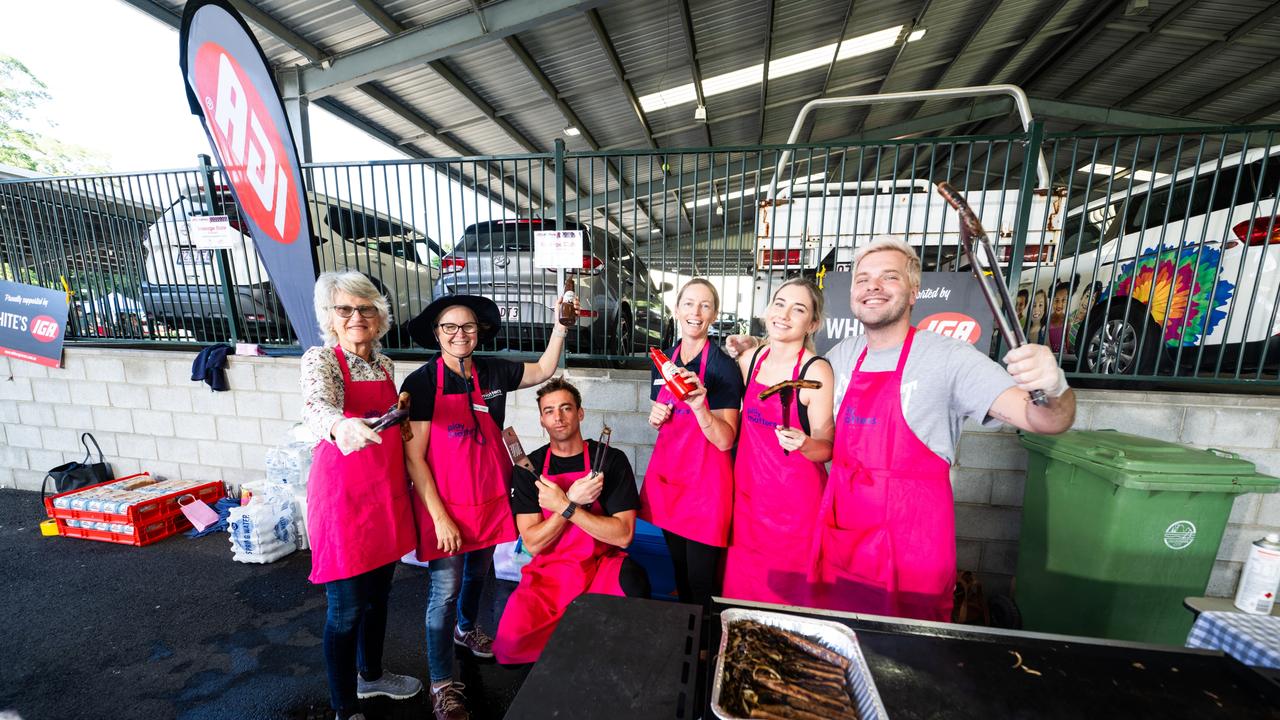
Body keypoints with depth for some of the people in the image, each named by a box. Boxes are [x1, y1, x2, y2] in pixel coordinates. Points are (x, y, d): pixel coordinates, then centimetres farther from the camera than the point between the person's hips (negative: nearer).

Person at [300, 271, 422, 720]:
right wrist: (339, 426, -55)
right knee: (347, 607, 7)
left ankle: (371, 675, 45)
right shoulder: (320, 359, -10)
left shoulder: (383, 363, 8)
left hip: (387, 493, 7)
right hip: (343, 494, -6)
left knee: (378, 593, 22)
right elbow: (316, 408, -32)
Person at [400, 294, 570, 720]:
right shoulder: (421, 383, -15)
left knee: (477, 572, 25)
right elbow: (413, 458, -14)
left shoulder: (493, 372, -4)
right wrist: (439, 516, -15)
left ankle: (467, 629, 56)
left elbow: (543, 370, 10)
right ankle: (442, 684, 31)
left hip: (490, 498, 5)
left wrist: (561, 325, -2)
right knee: (445, 592, 6)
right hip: (443, 504, -4)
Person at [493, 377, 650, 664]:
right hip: (549, 571, 2)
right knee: (511, 638, -24)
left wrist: (564, 507, -19)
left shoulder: (610, 459, -7)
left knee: (633, 581, -32)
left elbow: (623, 535, -13)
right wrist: (573, 500, -19)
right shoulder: (529, 468, -1)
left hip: (602, 566, -1)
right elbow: (533, 543, -5)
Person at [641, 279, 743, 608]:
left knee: (701, 582, 6)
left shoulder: (723, 366, -13)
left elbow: (725, 440, -16)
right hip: (667, 471, 6)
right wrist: (655, 417, -4)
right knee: (679, 566, 22)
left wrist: (699, 407, -32)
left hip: (705, 480, -5)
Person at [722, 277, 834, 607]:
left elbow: (826, 448, -11)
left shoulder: (816, 371, -14)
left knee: (787, 590, 12)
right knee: (743, 583, 19)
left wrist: (804, 444, -30)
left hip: (795, 498, -5)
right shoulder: (749, 359, 1)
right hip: (749, 490, 5)